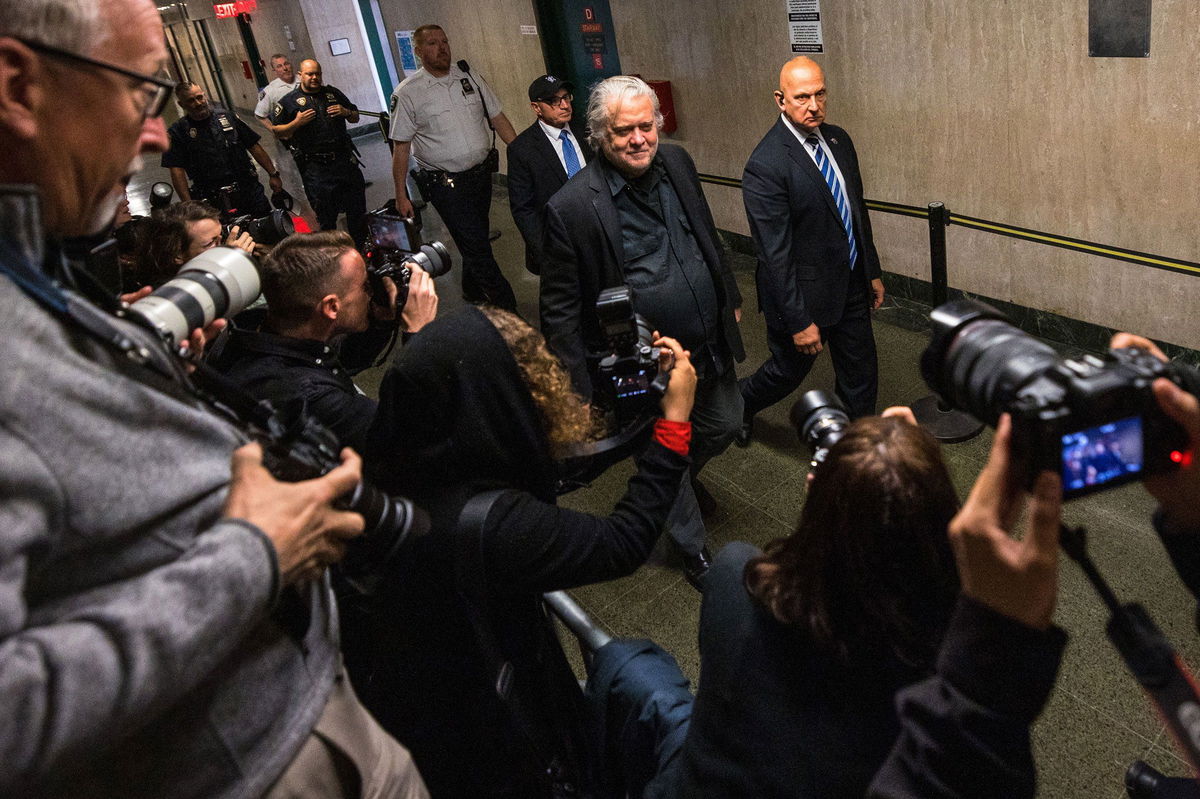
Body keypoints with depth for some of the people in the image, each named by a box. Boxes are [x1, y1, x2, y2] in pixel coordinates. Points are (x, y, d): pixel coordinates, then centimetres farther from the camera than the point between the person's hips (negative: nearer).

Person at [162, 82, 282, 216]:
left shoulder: (227, 117, 10)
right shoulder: (177, 132, 2)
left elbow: (254, 147, 12)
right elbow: (177, 170, -5)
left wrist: (273, 174, 5)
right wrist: (189, 205, -16)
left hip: (249, 189, 2)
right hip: (213, 200, -2)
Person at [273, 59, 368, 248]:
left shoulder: (333, 93, 13)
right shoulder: (289, 101, 2)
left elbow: (355, 117, 21)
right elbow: (277, 131, 2)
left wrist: (346, 112, 0)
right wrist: (297, 123, -13)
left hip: (344, 159, 4)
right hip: (315, 167, -4)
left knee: (357, 207, 10)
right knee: (326, 215, 2)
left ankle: (361, 246, 25)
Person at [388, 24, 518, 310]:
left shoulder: (470, 78, 5)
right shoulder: (408, 93, -7)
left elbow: (499, 119, 9)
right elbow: (401, 147, -5)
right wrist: (401, 196, -7)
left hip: (481, 173, 5)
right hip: (446, 184, -5)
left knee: (475, 240, 18)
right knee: (477, 246, -7)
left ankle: (473, 291, 41)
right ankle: (508, 309, -1)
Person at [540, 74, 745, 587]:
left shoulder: (676, 164, -4)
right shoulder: (572, 208, -23)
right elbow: (560, 310, -16)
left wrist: (730, 296, 19)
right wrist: (580, 392, -14)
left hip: (710, 347, 6)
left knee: (726, 425, 26)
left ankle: (683, 475, 60)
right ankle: (695, 554, 40)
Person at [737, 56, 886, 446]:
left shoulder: (838, 139, 2)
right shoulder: (765, 166, -23)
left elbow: (858, 211, 13)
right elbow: (775, 254, -23)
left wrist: (872, 270, 16)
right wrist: (798, 321, -21)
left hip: (851, 285, 7)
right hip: (804, 294, -7)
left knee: (861, 376, 15)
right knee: (788, 371, 15)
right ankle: (739, 402, 46)